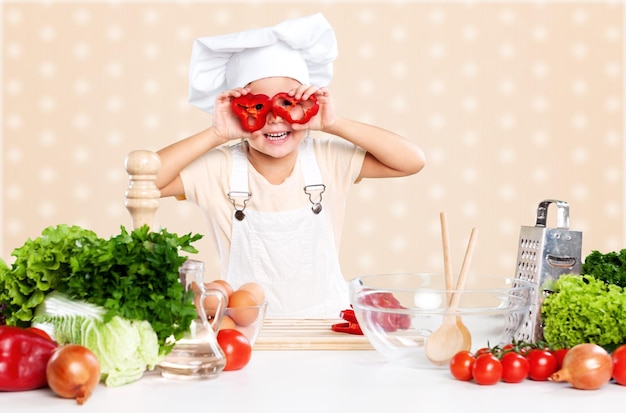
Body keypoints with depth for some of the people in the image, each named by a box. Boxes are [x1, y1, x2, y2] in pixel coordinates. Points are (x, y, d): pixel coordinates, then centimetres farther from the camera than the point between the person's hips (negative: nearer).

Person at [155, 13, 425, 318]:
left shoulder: (329, 159, -4)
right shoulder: (218, 169, -7)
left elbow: (413, 161, -11)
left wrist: (334, 125, -17)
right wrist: (216, 135, -18)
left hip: (326, 324, 1)